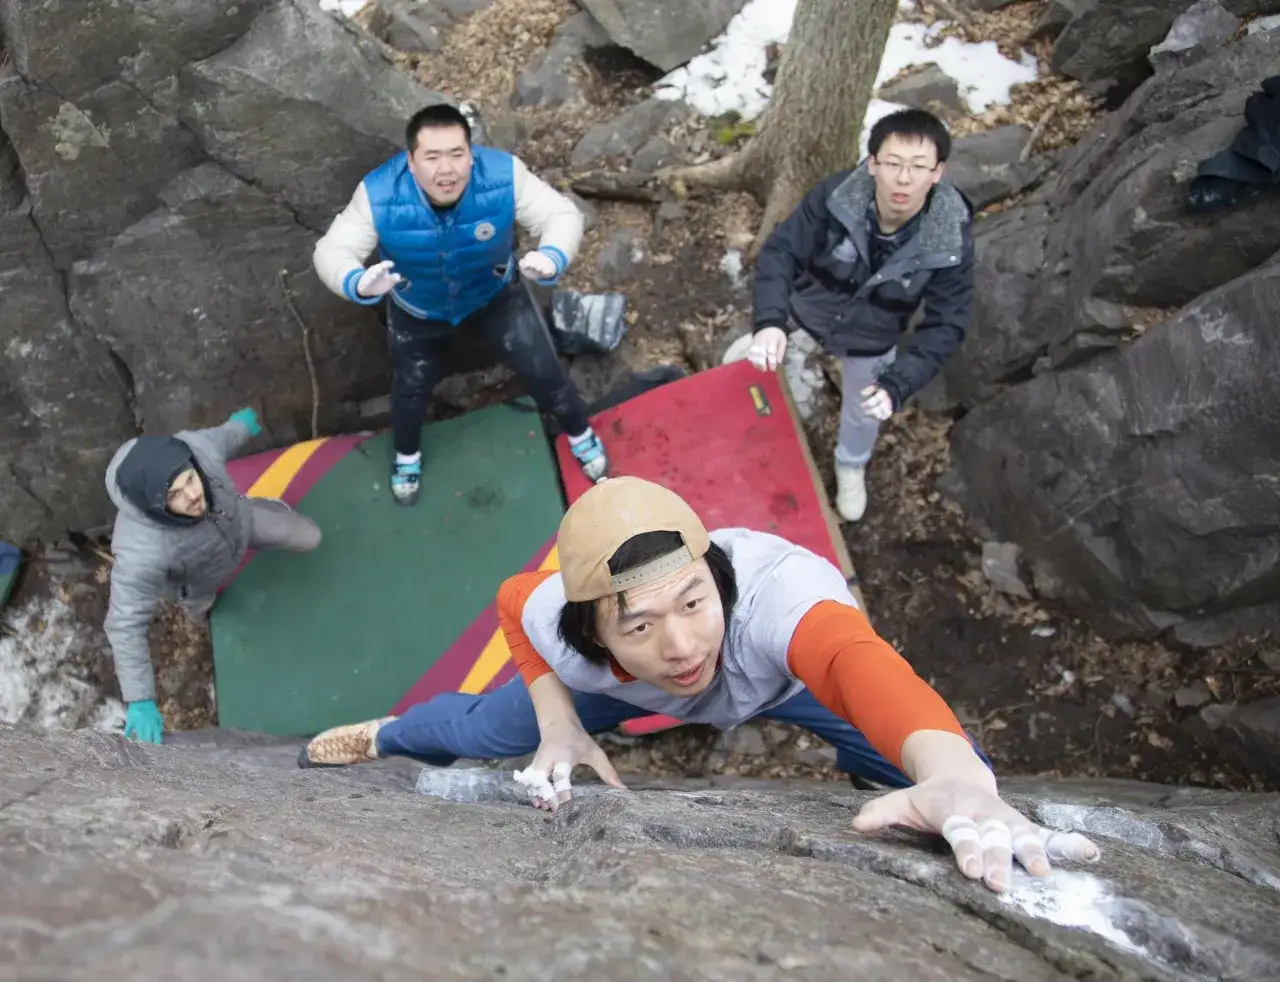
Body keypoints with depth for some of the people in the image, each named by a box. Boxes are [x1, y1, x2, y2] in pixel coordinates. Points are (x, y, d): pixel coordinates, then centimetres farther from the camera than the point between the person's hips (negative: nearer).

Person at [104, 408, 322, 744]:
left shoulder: (197, 449, -42)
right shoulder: (142, 551, -52)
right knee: (201, 608, 33)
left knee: (309, 538, 18)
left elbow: (223, 437, -16)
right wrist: (140, 702, -39)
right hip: (197, 580, -1)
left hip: (237, 520, 2)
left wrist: (241, 425, 8)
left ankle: (267, 510, 50)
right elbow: (126, 625, -42)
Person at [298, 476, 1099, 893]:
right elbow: (514, 600, -11)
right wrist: (559, 726, -21)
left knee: (963, 778, -16)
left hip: (790, 668, -1)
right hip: (630, 685, 2)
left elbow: (860, 660, -74)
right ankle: (385, 736, 46)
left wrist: (955, 779, -94)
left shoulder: (774, 591, -52)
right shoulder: (562, 630, -37)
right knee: (472, 733, 10)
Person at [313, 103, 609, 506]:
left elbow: (561, 213, -28)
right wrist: (357, 284, -56)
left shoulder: (503, 175, -36)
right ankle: (407, 455, 54)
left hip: (496, 294, 0)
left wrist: (553, 257, -52)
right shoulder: (380, 196, -37)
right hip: (417, 309, 0)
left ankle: (580, 433, 43)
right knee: (412, 386, 20)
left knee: (542, 368, 10)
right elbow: (331, 251, -31)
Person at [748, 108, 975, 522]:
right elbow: (781, 250, -28)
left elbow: (945, 325, -27)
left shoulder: (951, 240, -33)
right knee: (757, 353, 29)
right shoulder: (836, 196, -35)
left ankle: (851, 466, 61)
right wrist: (769, 321, -45)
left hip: (870, 339, 1)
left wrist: (897, 385, -41)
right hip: (805, 306, 0)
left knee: (863, 412, 26)